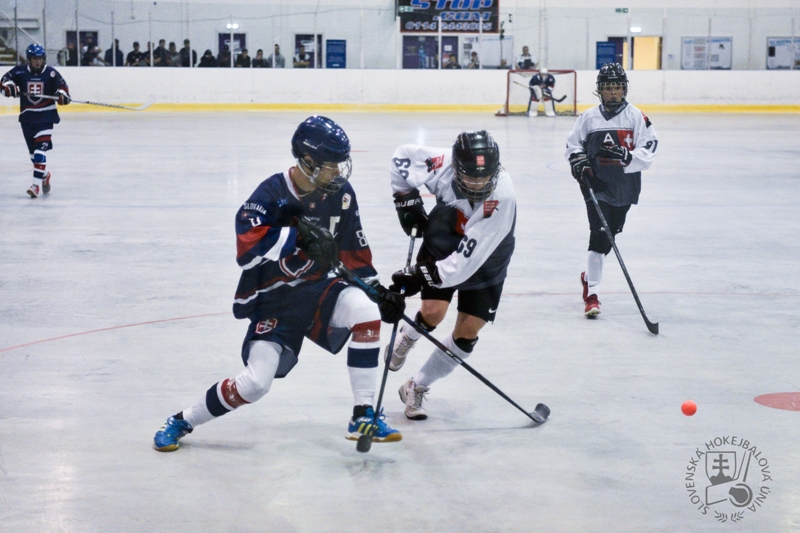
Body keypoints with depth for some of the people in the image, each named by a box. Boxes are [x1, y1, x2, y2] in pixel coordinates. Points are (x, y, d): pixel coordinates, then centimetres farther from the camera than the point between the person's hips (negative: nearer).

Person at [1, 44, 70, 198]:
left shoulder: (51, 73, -5)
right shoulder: (20, 71, -2)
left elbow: (62, 87, 1)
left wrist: (62, 95, -20)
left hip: (46, 115, -3)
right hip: (27, 116, 3)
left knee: (40, 148, -15)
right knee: (33, 151, 13)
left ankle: (37, 184, -19)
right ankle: (45, 175, 37)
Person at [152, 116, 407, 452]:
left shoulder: (341, 194, -3)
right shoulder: (271, 194, -20)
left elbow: (352, 251, 10)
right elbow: (247, 251, -33)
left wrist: (377, 289, 3)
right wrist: (298, 235, -38)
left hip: (317, 287, 4)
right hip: (273, 298, -4)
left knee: (365, 309, -26)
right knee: (256, 382, -15)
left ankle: (364, 417, -14)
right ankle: (182, 422, 11)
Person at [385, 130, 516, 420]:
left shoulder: (501, 198, -39)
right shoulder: (444, 164, -29)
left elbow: (466, 260, -40)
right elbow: (403, 156, -6)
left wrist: (420, 277, -40)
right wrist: (407, 200, -9)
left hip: (484, 263, -2)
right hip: (442, 244, 2)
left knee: (467, 333, -5)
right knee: (432, 312, -14)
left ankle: (416, 388, 13)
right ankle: (406, 338, 23)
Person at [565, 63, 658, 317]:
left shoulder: (636, 117, -2)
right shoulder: (589, 117, 4)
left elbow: (649, 149, -7)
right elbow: (573, 144, 13)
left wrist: (627, 156, -24)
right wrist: (579, 162, -7)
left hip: (625, 187, 1)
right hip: (597, 184, -1)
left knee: (610, 235, 14)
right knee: (600, 235, -14)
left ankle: (590, 275, 38)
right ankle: (591, 292, -15)